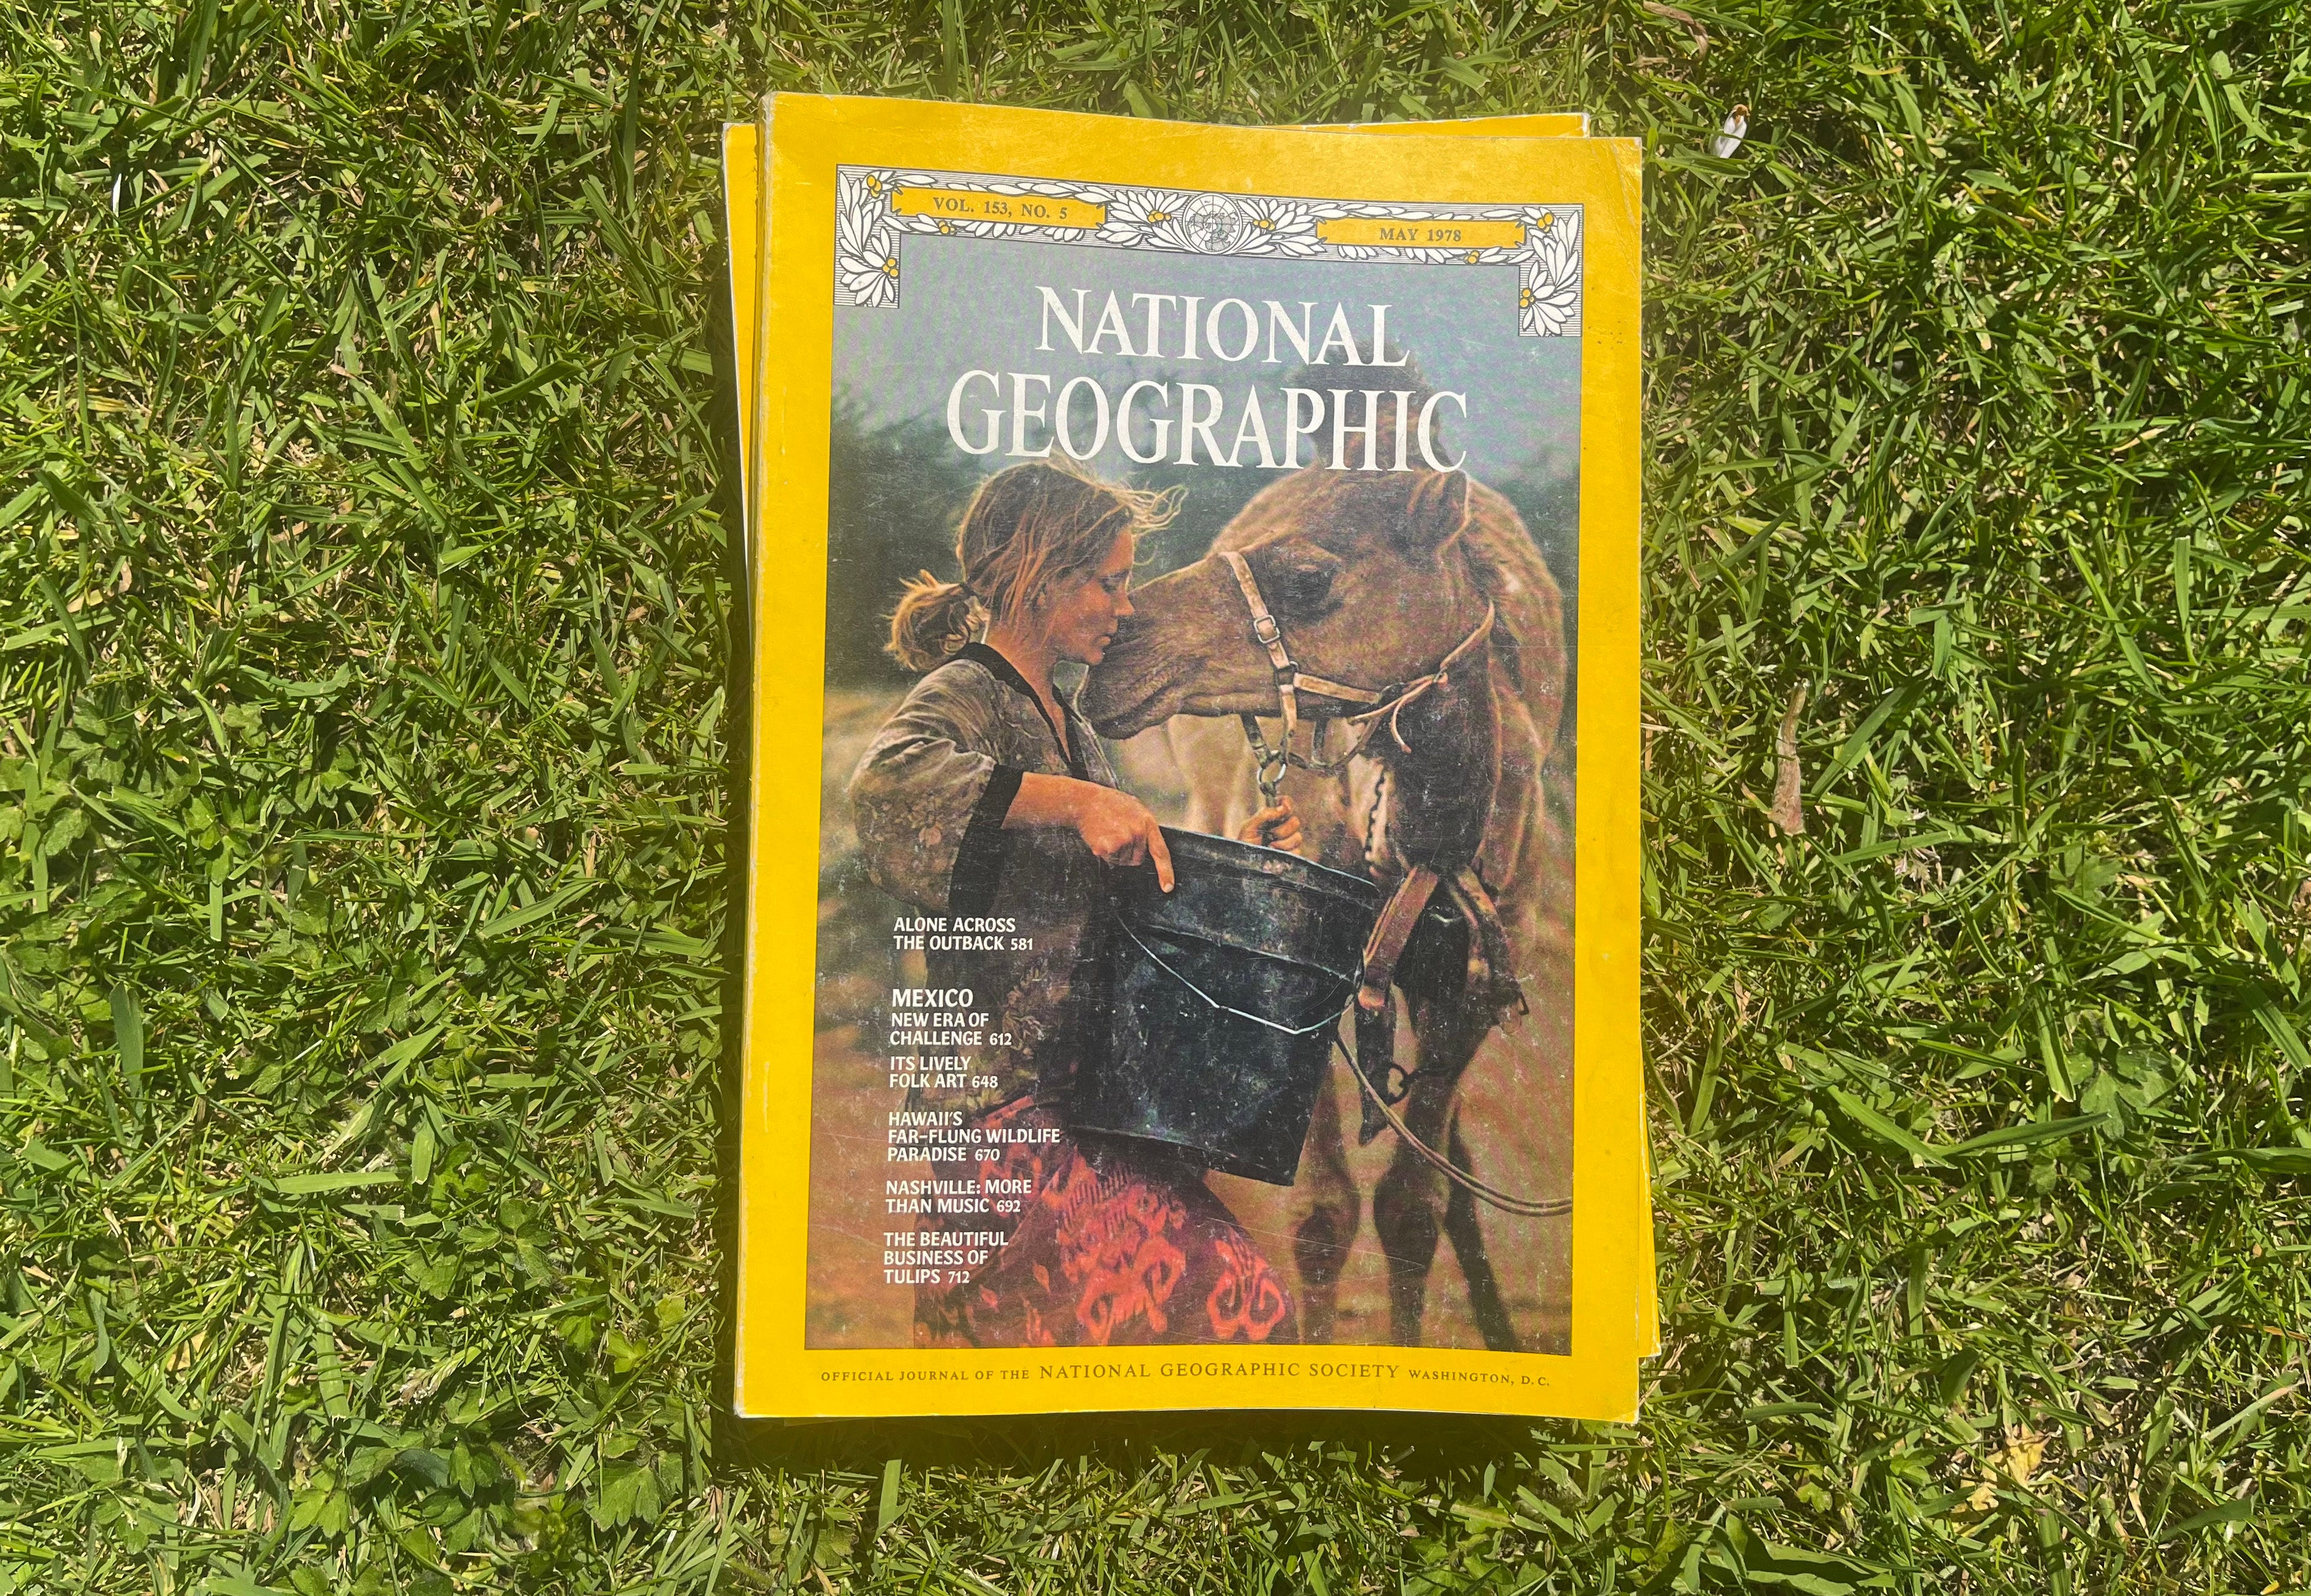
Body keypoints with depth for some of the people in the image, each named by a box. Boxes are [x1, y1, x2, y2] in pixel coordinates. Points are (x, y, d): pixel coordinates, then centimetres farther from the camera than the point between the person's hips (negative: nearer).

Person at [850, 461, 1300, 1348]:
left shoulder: (1069, 726, 18)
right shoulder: (964, 698, -9)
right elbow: (887, 781, -33)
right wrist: (1077, 798, -34)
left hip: (1080, 1077, 8)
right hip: (1004, 1097, -8)